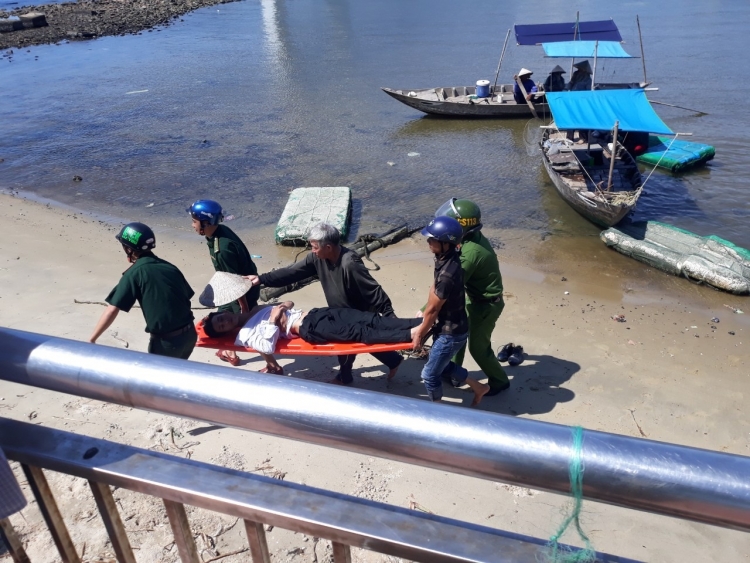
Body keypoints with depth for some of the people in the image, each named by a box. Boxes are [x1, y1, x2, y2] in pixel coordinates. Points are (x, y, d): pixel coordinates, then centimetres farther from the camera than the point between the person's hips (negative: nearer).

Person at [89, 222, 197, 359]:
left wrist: (91, 340, -5)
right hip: (189, 333, 6)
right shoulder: (169, 267, 9)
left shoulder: (135, 273, -7)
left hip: (166, 341, -5)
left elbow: (113, 309, -11)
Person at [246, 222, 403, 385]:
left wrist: (390, 316, -29)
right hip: (342, 314, 8)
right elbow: (292, 271, -7)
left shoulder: (349, 264, -36)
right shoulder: (318, 258, -13)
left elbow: (374, 292, -32)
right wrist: (262, 279, -12)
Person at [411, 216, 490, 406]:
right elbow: (434, 291, 5)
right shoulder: (446, 258, -6)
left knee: (430, 374, 10)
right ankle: (478, 387, 42)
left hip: (451, 333, -9)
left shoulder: (448, 274, -34)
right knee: (442, 366, 28)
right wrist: (424, 324, 9)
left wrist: (420, 333, -6)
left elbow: (433, 309, -21)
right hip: (447, 326, 9)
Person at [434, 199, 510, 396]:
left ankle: (499, 381, 30)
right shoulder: (474, 237, -7)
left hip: (486, 304, -9)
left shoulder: (470, 252, -35)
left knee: (478, 347, 7)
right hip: (475, 297, 9)